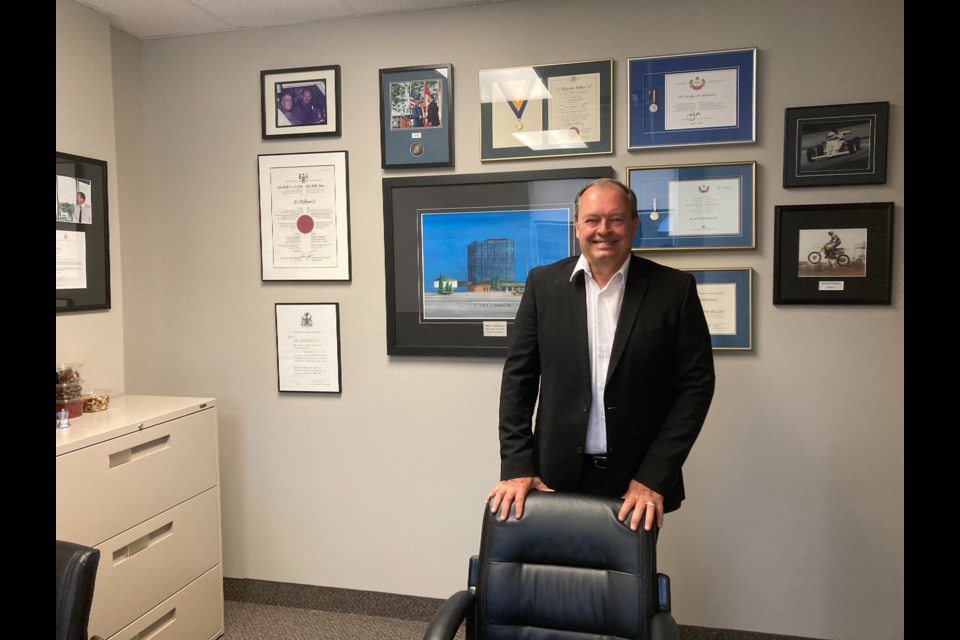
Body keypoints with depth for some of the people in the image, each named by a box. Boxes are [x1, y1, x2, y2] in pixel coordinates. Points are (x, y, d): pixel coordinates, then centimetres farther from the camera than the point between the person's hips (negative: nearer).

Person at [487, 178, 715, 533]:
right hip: (557, 476, 1)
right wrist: (517, 467, -4)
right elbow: (519, 377, 2)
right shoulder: (543, 283, 1)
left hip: (638, 480, 0)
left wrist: (654, 478, -9)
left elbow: (696, 384, -4)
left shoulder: (674, 288, -3)